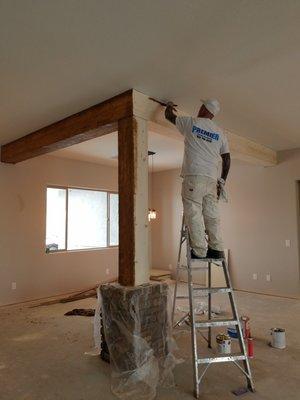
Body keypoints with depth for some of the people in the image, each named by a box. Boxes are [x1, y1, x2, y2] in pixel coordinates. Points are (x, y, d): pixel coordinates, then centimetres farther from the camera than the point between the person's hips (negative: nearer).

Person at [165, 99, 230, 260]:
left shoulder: (190, 122, 6)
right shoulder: (220, 132, 16)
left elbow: (169, 116, 19)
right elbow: (226, 158, 12)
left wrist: (169, 106, 41)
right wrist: (222, 180, 17)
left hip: (194, 176, -5)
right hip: (212, 179, 5)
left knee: (194, 214, -4)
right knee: (212, 215, 8)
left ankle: (200, 251, -5)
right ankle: (217, 250, 11)